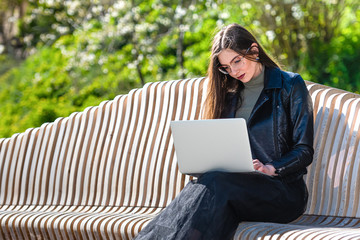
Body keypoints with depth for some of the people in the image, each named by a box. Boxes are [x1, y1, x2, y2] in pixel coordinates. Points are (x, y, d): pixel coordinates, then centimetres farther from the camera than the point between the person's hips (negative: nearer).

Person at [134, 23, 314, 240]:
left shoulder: (290, 85, 5)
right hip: (240, 184, 4)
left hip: (285, 191, -4)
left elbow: (304, 150, 0)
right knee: (205, 184, -34)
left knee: (215, 184, -34)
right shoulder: (229, 93, 21)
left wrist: (270, 169, -17)